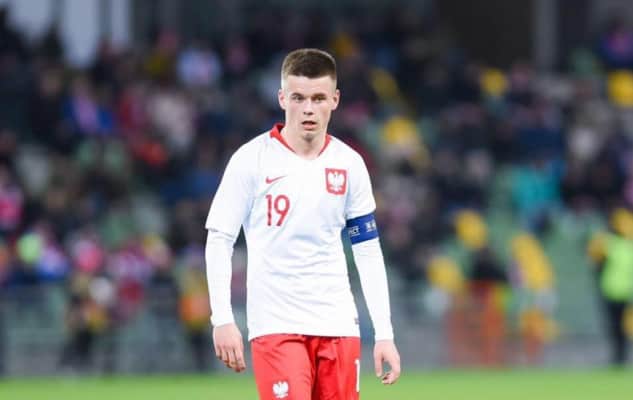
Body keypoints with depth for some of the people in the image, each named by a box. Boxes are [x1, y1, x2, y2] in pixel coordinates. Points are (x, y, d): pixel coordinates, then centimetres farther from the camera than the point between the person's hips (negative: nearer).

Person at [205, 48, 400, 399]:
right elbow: (219, 241, -3)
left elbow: (368, 251, 11)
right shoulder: (252, 160, -5)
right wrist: (223, 320, -12)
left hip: (338, 326, 4)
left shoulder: (349, 165, 7)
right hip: (275, 326, -4)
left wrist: (384, 334, 6)